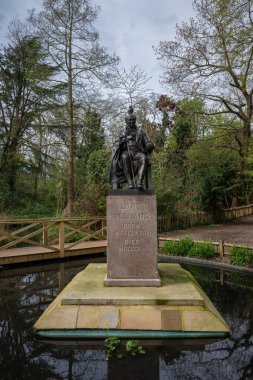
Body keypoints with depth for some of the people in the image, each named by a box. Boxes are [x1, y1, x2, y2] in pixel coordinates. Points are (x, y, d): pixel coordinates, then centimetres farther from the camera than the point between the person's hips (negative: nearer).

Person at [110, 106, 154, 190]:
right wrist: (123, 140, -12)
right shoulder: (122, 132, 20)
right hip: (126, 152, 0)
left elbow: (147, 143, 13)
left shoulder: (141, 131, 19)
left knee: (144, 159, -36)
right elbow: (116, 145, 10)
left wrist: (150, 146, -12)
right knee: (125, 157, -39)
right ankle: (130, 182, -44)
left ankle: (139, 182, -49)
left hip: (138, 153, 0)